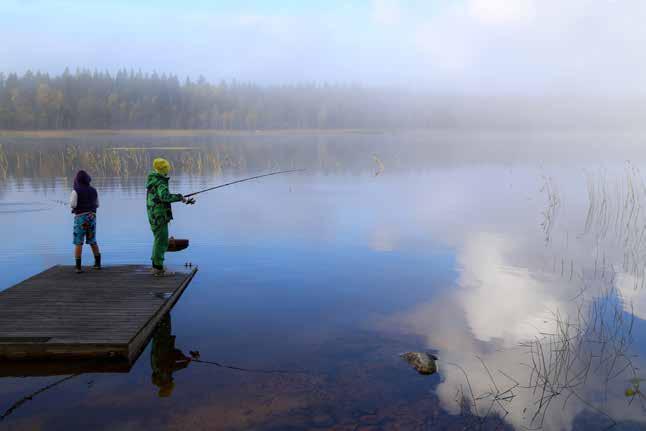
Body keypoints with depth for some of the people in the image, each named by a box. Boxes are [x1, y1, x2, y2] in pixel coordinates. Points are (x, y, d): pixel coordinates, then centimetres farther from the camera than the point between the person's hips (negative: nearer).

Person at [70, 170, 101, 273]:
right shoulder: (93, 190, 6)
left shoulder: (75, 191, -8)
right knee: (92, 241, 17)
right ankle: (98, 263, 20)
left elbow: (72, 205, -13)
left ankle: (78, 267, -4)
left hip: (80, 217, -4)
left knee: (78, 243, 0)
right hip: (92, 217, 4)